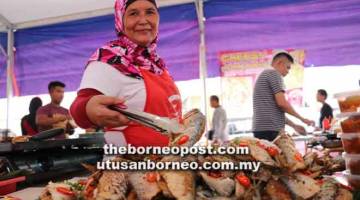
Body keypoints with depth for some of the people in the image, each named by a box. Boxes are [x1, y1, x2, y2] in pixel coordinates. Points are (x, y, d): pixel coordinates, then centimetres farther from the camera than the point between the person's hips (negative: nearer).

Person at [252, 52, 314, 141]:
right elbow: (282, 103, -13)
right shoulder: (274, 74, -3)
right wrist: (302, 118, 0)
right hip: (270, 130, -9)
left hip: (261, 128, 10)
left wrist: (293, 125, 25)